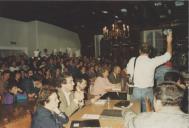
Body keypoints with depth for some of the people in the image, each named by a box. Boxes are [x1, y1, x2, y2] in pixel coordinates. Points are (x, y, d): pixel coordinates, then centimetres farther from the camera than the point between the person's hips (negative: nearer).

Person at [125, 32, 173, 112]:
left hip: (136, 90, 1)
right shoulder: (152, 62, -11)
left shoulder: (133, 60, -7)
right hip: (148, 91, -1)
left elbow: (127, 72, 10)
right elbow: (168, 55, 2)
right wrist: (169, 42, 15)